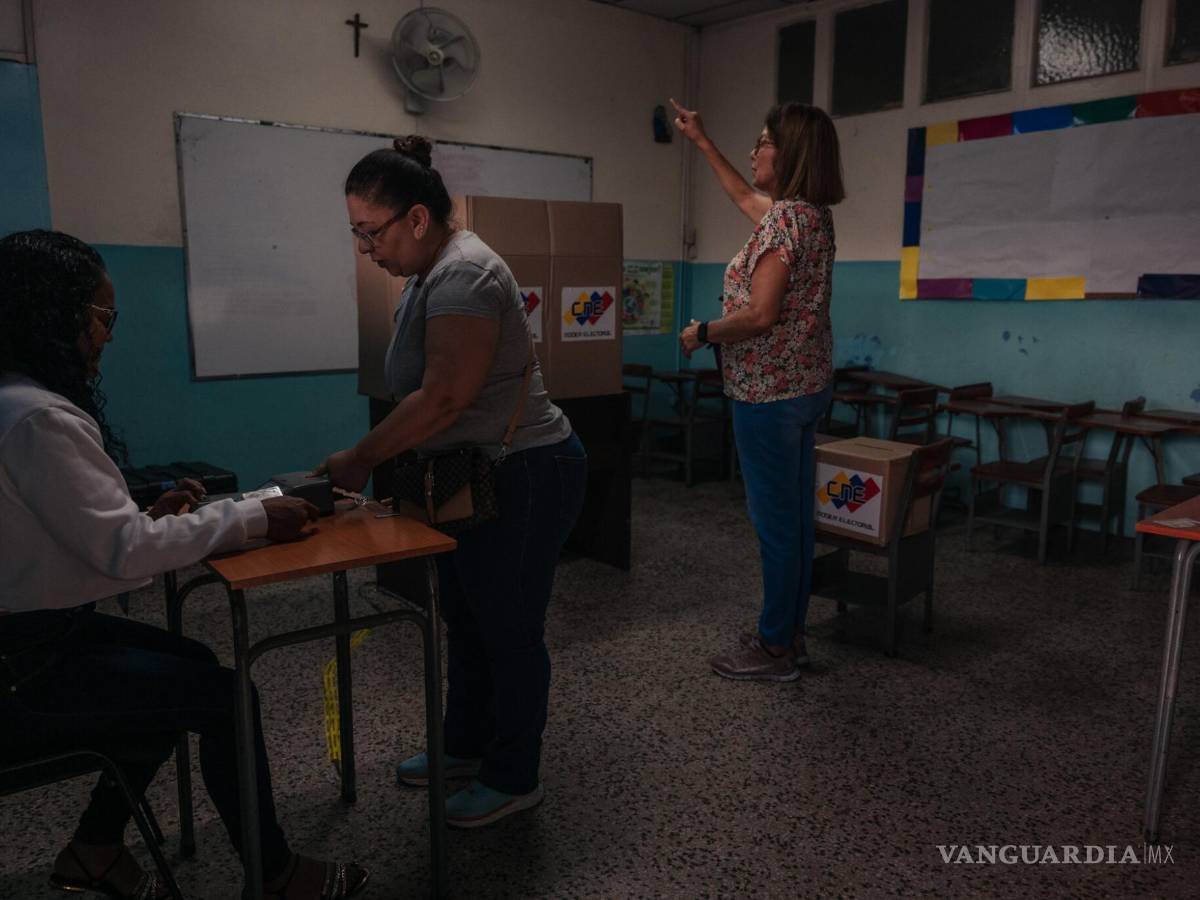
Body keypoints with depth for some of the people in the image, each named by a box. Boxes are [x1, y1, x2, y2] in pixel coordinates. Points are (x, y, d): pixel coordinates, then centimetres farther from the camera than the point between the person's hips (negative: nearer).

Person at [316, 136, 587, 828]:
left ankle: (514, 779, 21)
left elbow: (443, 397, -27)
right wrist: (387, 459, 8)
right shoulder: (430, 271, 11)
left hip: (525, 479, -10)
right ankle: (467, 747, 38)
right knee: (467, 622, 20)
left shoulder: (462, 275, -22)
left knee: (509, 631, 3)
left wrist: (359, 460, -17)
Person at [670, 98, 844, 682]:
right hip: (806, 386, 10)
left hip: (770, 391, -10)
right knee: (794, 516, 14)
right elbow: (743, 196, 30)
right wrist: (700, 141, 38)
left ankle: (775, 649, 10)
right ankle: (790, 635, 26)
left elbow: (760, 315, -24)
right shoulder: (812, 214, 13)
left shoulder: (785, 219, -16)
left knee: (775, 520, -2)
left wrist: (700, 334, -8)